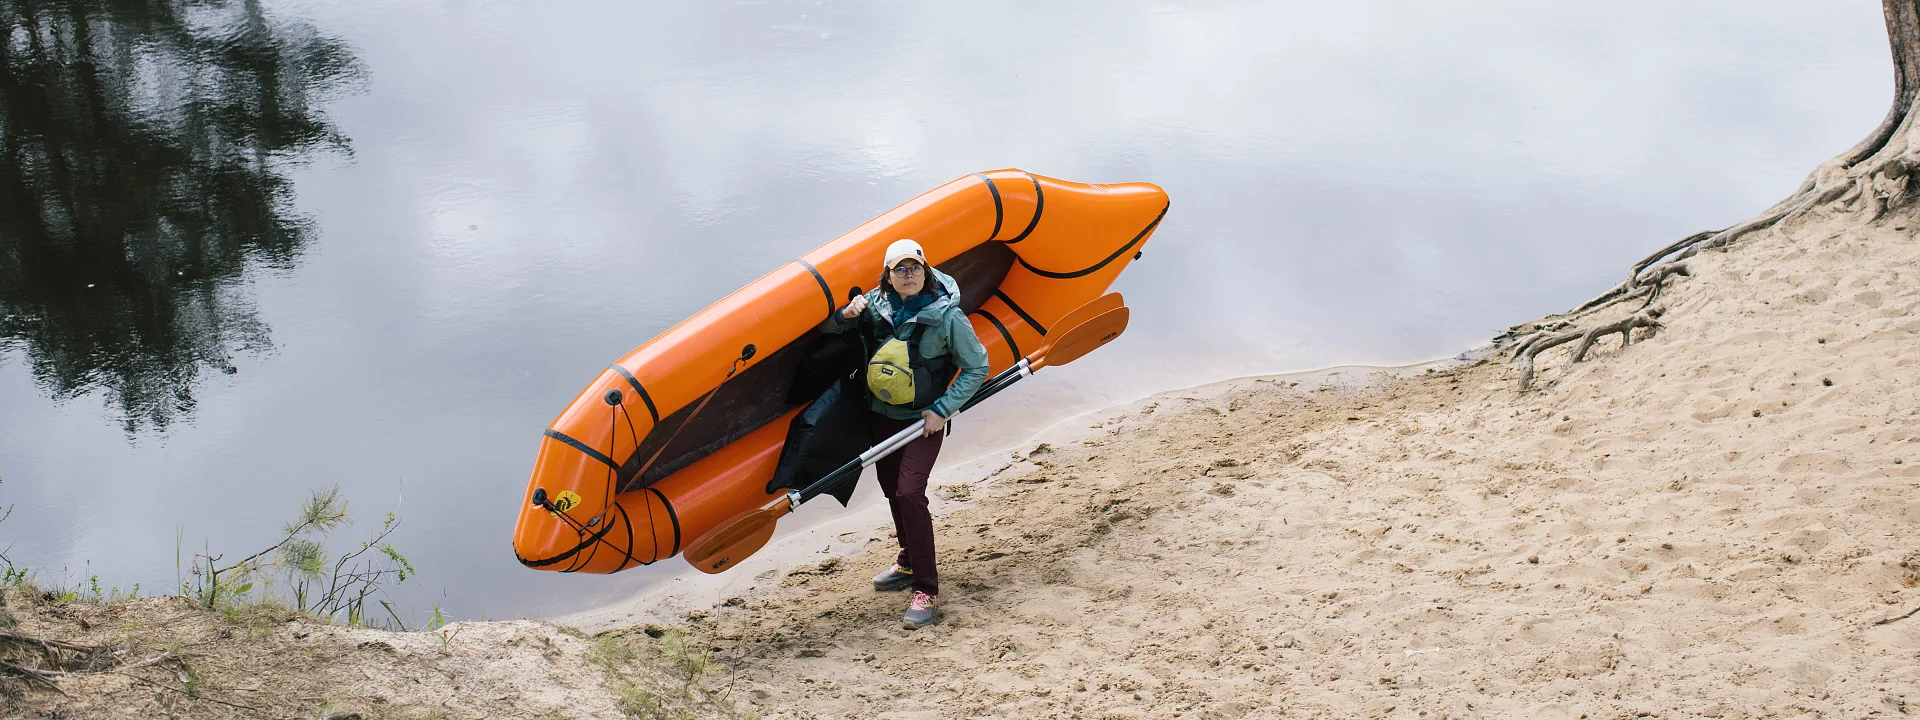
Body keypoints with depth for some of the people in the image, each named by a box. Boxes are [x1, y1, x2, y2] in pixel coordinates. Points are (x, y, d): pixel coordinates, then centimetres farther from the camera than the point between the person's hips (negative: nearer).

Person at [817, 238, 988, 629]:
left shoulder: (946, 315, -16)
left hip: (924, 420, -6)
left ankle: (927, 591, -13)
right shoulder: (877, 304, -3)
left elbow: (977, 366, -9)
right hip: (882, 416, 6)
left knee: (909, 492, -19)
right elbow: (825, 330, 7)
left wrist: (943, 410, -16)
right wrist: (846, 315, -16)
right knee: (892, 491, 19)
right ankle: (909, 563, 42)